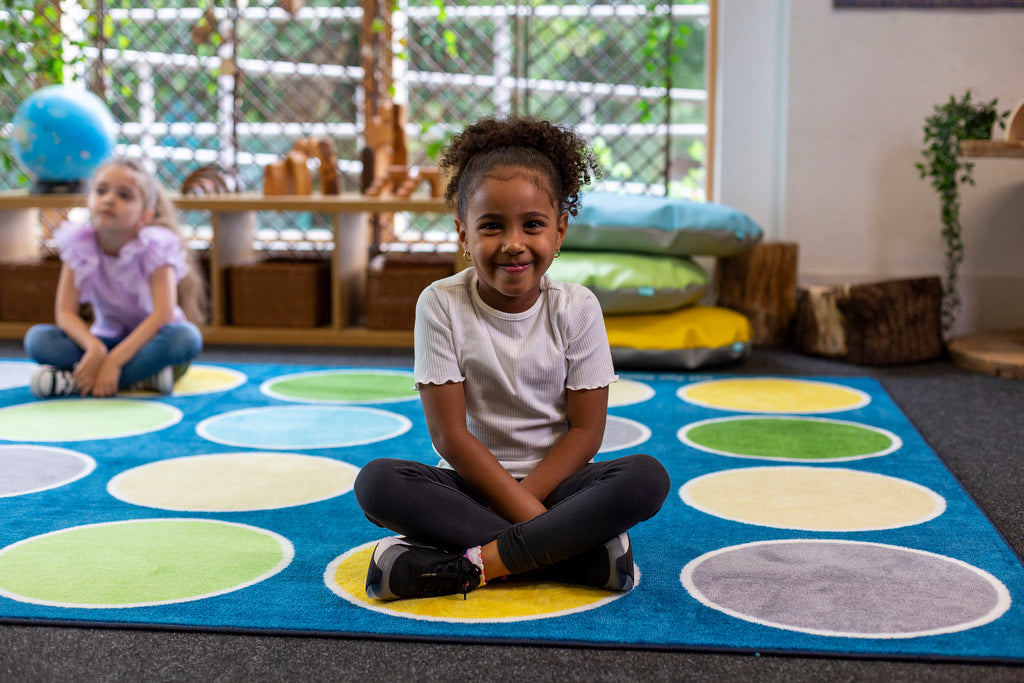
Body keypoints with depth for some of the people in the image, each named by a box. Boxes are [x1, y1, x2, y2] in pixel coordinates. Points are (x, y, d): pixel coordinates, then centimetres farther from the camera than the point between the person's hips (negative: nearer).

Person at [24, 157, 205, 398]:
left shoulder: (155, 248, -17)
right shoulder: (79, 245, -9)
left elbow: (163, 314, -27)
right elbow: (65, 312, -13)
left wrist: (114, 361, -35)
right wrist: (94, 348, -34)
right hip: (105, 340, 3)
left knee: (187, 337, -35)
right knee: (37, 338, -21)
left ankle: (76, 382, -33)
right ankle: (143, 377, -32)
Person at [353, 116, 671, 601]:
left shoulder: (577, 308, -6)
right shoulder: (441, 304, -9)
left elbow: (586, 431, -6)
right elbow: (450, 435, -12)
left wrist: (526, 499, -18)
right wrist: (526, 511, -20)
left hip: (557, 479, 1)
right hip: (473, 479, 0)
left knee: (648, 478, -27)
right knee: (376, 482, -29)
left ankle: (476, 563, -28)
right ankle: (577, 552, -30)